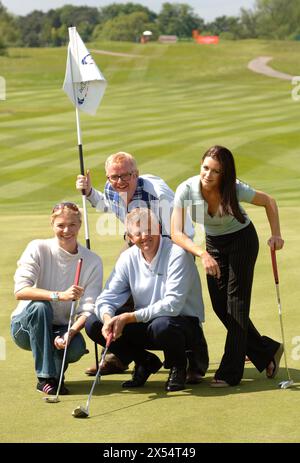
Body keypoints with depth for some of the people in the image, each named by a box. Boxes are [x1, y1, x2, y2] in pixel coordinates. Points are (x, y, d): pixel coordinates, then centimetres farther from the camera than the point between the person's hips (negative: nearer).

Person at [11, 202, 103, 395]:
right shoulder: (38, 249, -12)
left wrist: (70, 333, -31)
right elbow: (20, 291, -25)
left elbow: (88, 309, -12)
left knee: (77, 347, -31)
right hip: (26, 326, -1)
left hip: (61, 329, 1)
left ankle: (55, 369, 5)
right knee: (40, 306, -34)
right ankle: (45, 378, -26)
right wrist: (59, 295, -37)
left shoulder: (92, 261, -6)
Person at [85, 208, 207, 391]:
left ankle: (178, 366, -5)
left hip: (185, 323, -6)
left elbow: (173, 304, -26)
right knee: (93, 324, -10)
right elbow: (107, 297, -2)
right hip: (145, 324, 6)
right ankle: (146, 362, 8)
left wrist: (129, 317, -28)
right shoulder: (128, 258, 0)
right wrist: (107, 318, -27)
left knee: (161, 325, -40)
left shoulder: (177, 254, -19)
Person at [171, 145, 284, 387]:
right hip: (213, 243, 4)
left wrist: (276, 235, -19)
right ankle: (268, 351, 19)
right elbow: (176, 234, -32)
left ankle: (230, 372, -9)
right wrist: (202, 254, -46)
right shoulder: (186, 190, -26)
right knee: (220, 306, 3)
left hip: (242, 239, -4)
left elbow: (269, 201, -10)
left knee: (236, 302, -11)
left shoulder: (236, 190, -29)